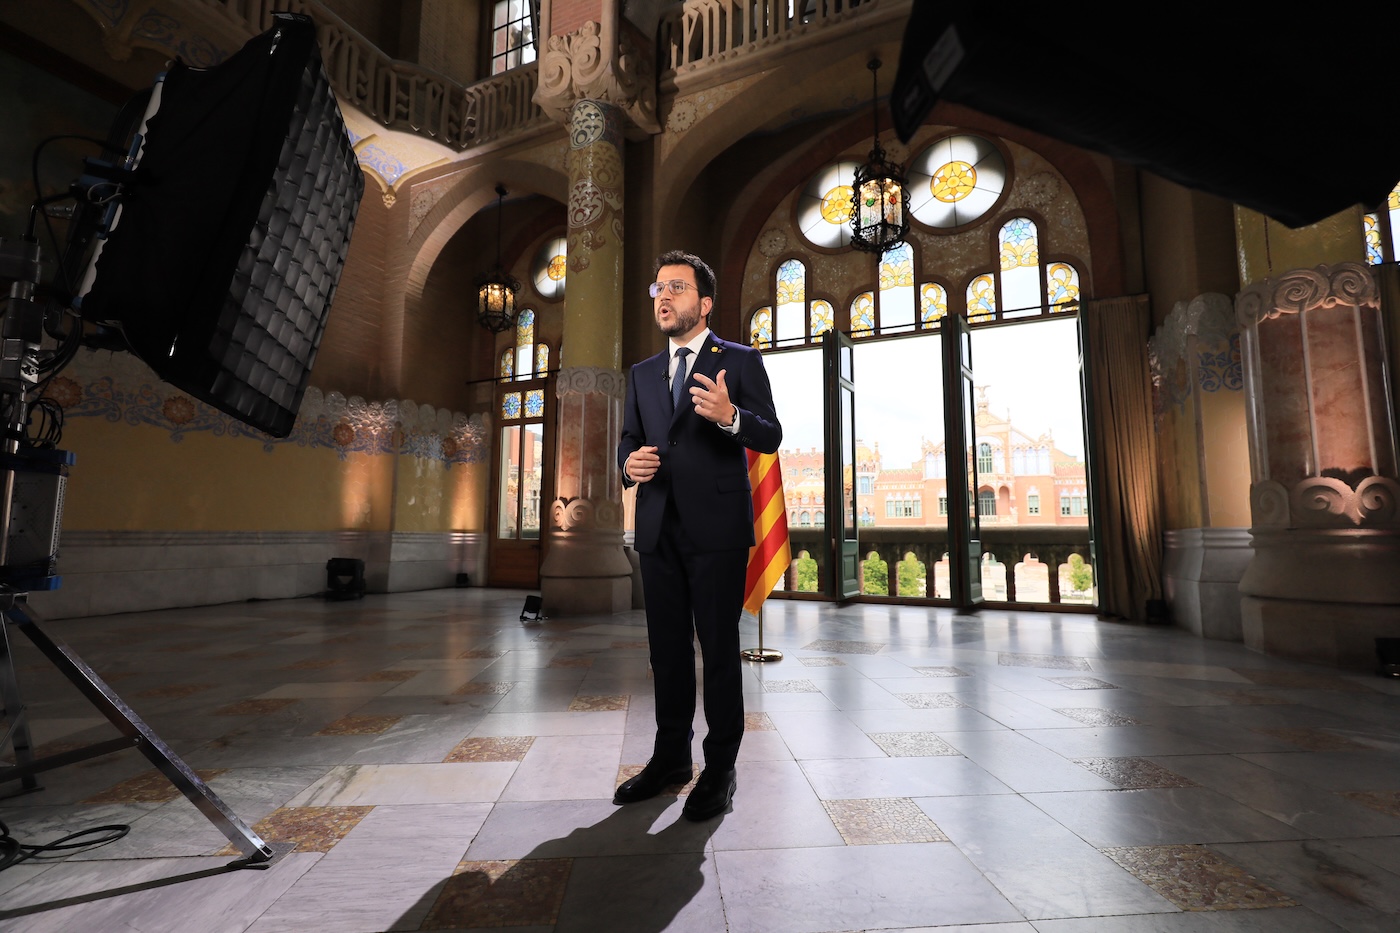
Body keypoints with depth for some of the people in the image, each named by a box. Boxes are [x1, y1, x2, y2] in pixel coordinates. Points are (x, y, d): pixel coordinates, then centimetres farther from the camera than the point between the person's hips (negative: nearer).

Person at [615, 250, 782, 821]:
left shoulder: (739, 361, 2)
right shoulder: (643, 374, 18)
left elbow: (771, 437, -6)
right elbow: (629, 440, 19)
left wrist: (730, 415, -27)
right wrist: (630, 464, -5)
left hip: (717, 528, -5)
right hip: (659, 531, 5)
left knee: (719, 648, 2)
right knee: (667, 648, 14)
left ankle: (720, 769, 17)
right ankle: (670, 757, 30)